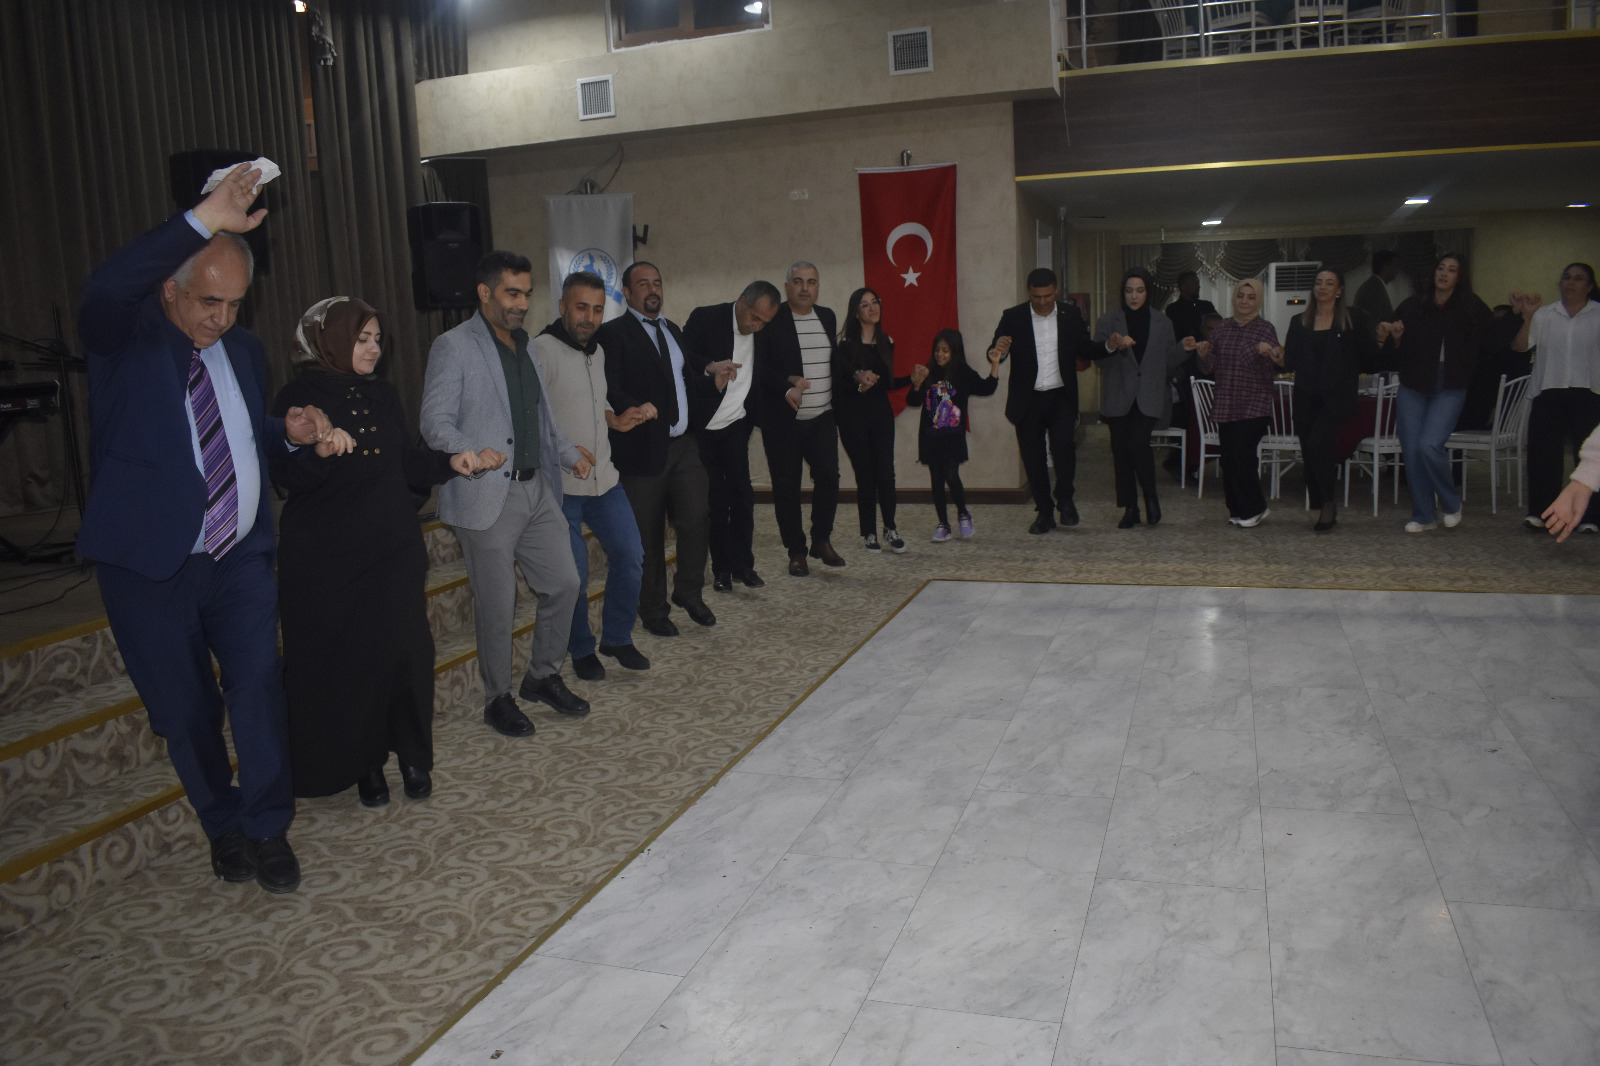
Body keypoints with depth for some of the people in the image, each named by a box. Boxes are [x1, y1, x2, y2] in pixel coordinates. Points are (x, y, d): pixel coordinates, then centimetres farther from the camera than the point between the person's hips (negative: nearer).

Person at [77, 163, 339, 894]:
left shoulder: (244, 350, 9)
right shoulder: (125, 336, -6)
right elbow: (105, 286, -32)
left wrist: (291, 432, -1)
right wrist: (204, 222, -40)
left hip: (239, 557, 3)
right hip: (149, 561, -3)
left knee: (259, 684, -7)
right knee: (184, 708, 8)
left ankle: (267, 830, 8)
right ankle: (223, 828, 27)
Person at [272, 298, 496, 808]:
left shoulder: (383, 395, 13)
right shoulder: (300, 397, -4)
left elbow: (410, 461, 11)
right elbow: (286, 477, -11)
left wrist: (452, 462, -5)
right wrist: (318, 452, -30)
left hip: (393, 547, 4)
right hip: (327, 559, -4)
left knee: (408, 650, -3)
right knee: (343, 659, 2)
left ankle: (412, 756, 13)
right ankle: (362, 762, 19)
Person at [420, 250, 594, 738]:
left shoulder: (524, 344, 17)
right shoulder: (453, 346, -7)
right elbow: (435, 423, -12)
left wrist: (569, 453, 16)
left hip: (537, 490, 7)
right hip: (486, 497, -7)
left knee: (565, 583, 8)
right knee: (497, 605, 1)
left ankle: (543, 676, 28)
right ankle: (498, 698, 20)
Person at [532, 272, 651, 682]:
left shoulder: (597, 351, 13)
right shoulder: (542, 350, -12)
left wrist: (617, 421, 6)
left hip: (604, 478, 7)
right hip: (561, 485, -7)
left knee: (630, 556, 7)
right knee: (573, 574, 0)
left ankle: (617, 638, 25)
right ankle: (581, 651, 20)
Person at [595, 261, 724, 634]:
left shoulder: (673, 331, 18)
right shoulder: (613, 333, -6)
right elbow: (609, 384, -20)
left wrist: (714, 383, 8)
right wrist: (631, 407, -38)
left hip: (683, 445, 6)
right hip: (643, 448, -5)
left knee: (697, 518, -5)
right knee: (648, 535, 5)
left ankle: (689, 592, 18)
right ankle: (654, 611, 20)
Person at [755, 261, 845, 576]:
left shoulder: (828, 317, 12)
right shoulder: (771, 320, -6)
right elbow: (759, 369, -11)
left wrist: (837, 407, 8)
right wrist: (787, 386, -25)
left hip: (823, 419, 4)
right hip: (783, 421, -4)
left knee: (828, 477, -6)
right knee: (786, 487, 1)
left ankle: (821, 541, 14)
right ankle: (796, 551, 14)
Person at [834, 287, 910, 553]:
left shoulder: (887, 343, 9)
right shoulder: (846, 345, -7)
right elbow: (838, 384, -13)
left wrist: (911, 379, 4)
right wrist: (858, 382, -31)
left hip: (881, 413, 3)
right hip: (853, 416, -3)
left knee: (886, 472, -4)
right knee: (865, 475, 2)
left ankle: (890, 528, 12)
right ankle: (869, 533, 13)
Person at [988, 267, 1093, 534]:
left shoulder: (1071, 315, 5)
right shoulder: (1013, 317, 0)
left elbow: (1085, 350, 15)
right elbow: (994, 355, -8)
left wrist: (1083, 359, -6)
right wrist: (999, 350, -28)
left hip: (1061, 397, 0)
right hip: (1028, 399, 0)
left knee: (1064, 445, -18)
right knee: (1033, 457, 3)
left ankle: (1065, 499, 6)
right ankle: (1044, 512, 17)